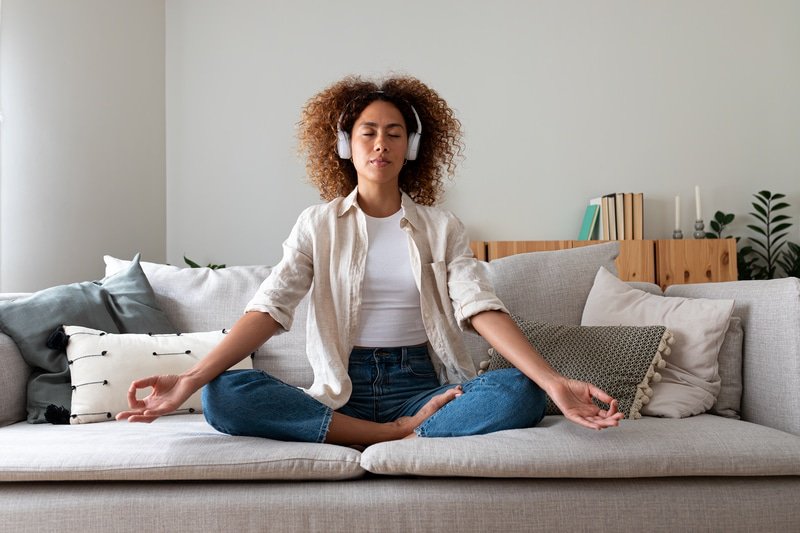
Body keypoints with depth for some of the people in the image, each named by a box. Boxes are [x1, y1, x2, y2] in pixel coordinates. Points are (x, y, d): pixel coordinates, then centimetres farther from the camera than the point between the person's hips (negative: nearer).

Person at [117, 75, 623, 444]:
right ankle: (401, 433, -24)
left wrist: (554, 382, -22)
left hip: (421, 385, 0)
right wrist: (192, 378, -20)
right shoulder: (318, 225, 7)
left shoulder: (442, 227, 7)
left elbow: (481, 308, -6)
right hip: (342, 390, 1)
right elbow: (269, 308, -5)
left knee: (521, 393, -27)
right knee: (224, 396, -25)